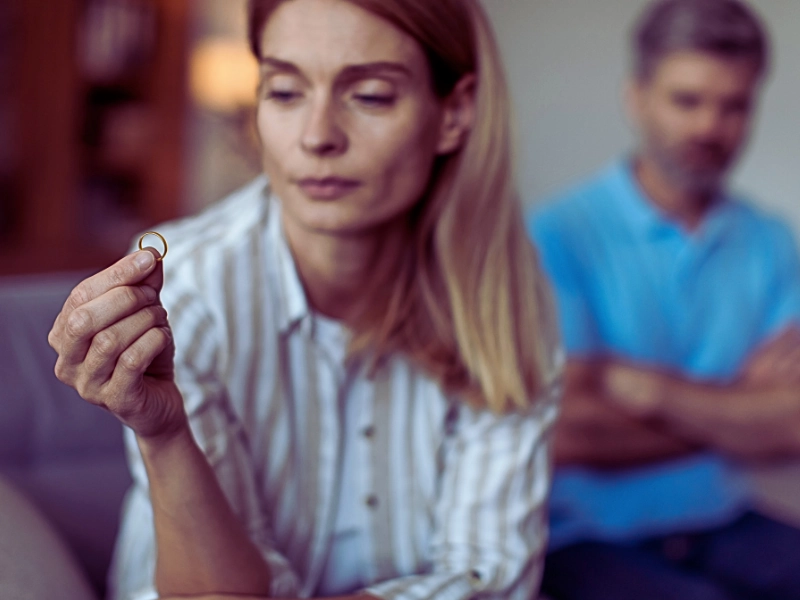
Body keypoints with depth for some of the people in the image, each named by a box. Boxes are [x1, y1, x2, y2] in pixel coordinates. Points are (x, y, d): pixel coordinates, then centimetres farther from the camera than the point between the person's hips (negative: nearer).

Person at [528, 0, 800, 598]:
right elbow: (568, 434, -17)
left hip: (725, 527, 6)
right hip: (588, 539, -5)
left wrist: (646, 386, -17)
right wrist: (738, 407, -6)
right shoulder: (555, 236, -9)